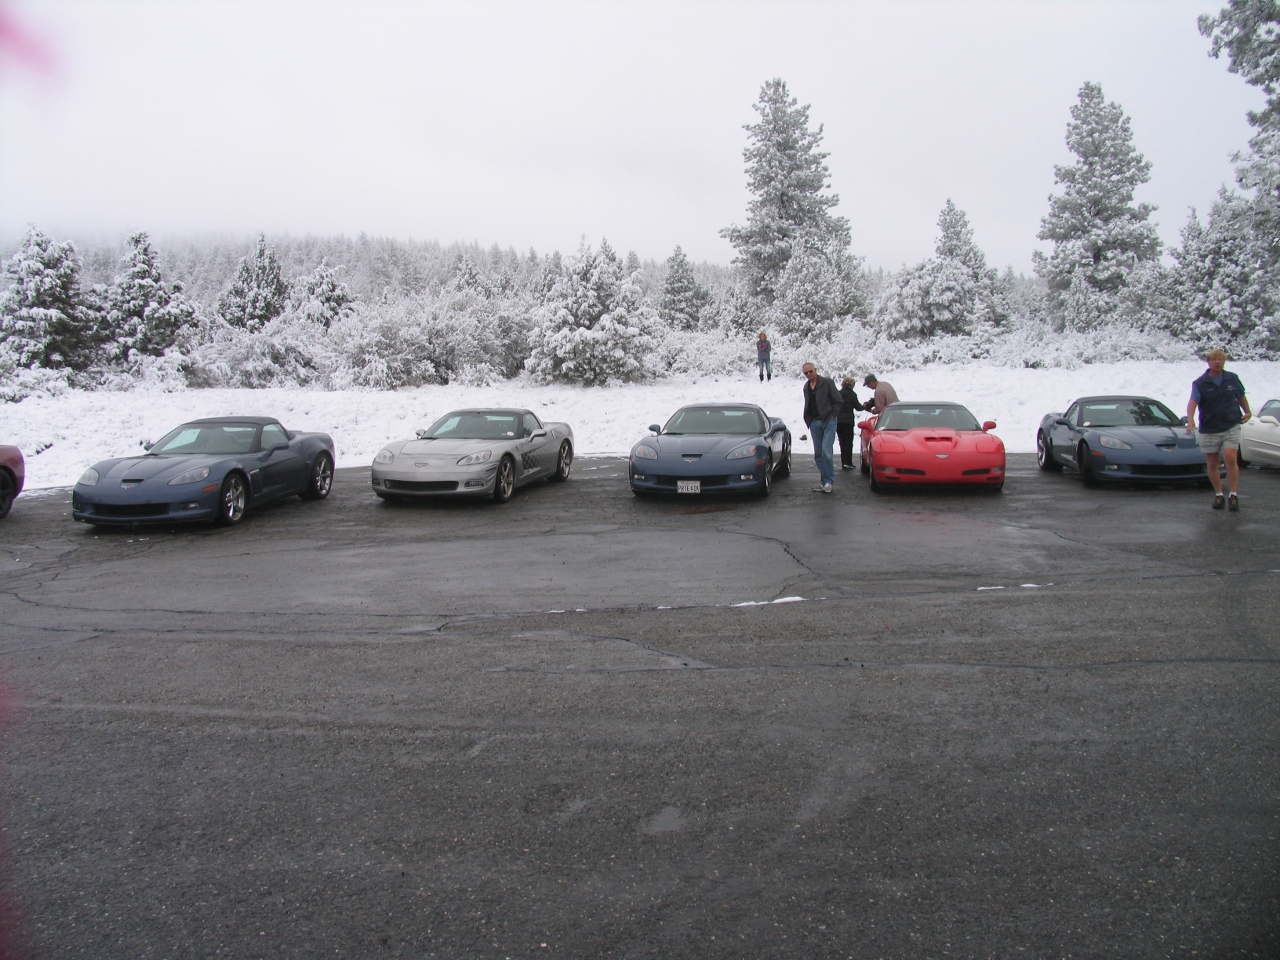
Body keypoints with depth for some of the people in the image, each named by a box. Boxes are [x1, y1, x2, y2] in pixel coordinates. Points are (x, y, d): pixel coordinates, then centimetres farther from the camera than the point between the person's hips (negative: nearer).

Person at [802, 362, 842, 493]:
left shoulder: (826, 382, -3)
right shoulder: (806, 387, 15)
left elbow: (837, 401, -3)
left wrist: (832, 416, -8)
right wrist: (809, 421, 11)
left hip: (828, 421, -6)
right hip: (815, 423, 6)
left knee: (826, 451, -16)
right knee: (818, 454, 5)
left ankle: (830, 481, -8)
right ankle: (826, 482, 12)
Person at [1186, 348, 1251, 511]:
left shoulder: (1232, 379, 6)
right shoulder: (1200, 383, -4)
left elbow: (1241, 396, 21)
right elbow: (1193, 402, -20)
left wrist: (1247, 412, 6)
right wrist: (1190, 420, -37)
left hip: (1231, 426, 0)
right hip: (1209, 429, 0)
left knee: (1230, 458, -14)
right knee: (1212, 464, 5)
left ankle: (1233, 495, -7)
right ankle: (1218, 494, 19)